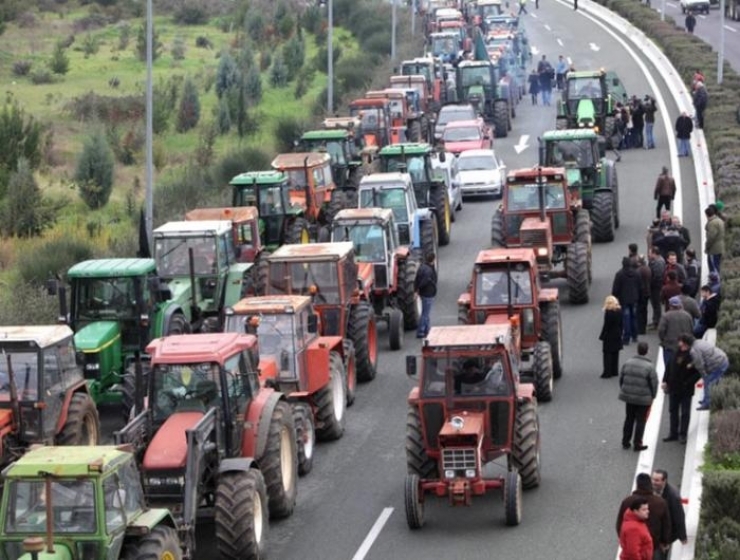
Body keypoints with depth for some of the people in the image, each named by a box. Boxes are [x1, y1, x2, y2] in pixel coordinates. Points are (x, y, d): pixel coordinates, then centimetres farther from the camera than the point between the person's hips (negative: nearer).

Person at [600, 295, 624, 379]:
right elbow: (621, 324, 7)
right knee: (615, 354, 14)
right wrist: (620, 333, 16)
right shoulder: (619, 311, 0)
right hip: (617, 335, 7)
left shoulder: (608, 312, -20)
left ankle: (607, 372, 0)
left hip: (609, 337, -7)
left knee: (607, 354, 0)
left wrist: (602, 336, -9)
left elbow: (606, 325, -17)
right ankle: (615, 371, 20)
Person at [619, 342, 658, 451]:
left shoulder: (628, 363, -2)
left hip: (628, 397, 4)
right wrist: (652, 396, 5)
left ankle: (625, 442, 22)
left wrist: (624, 391, 19)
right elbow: (654, 383, -11)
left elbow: (621, 378, 6)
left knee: (629, 419, 17)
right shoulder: (649, 367, -15)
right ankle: (637, 444, 9)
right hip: (643, 399, -4)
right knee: (640, 421, 6)